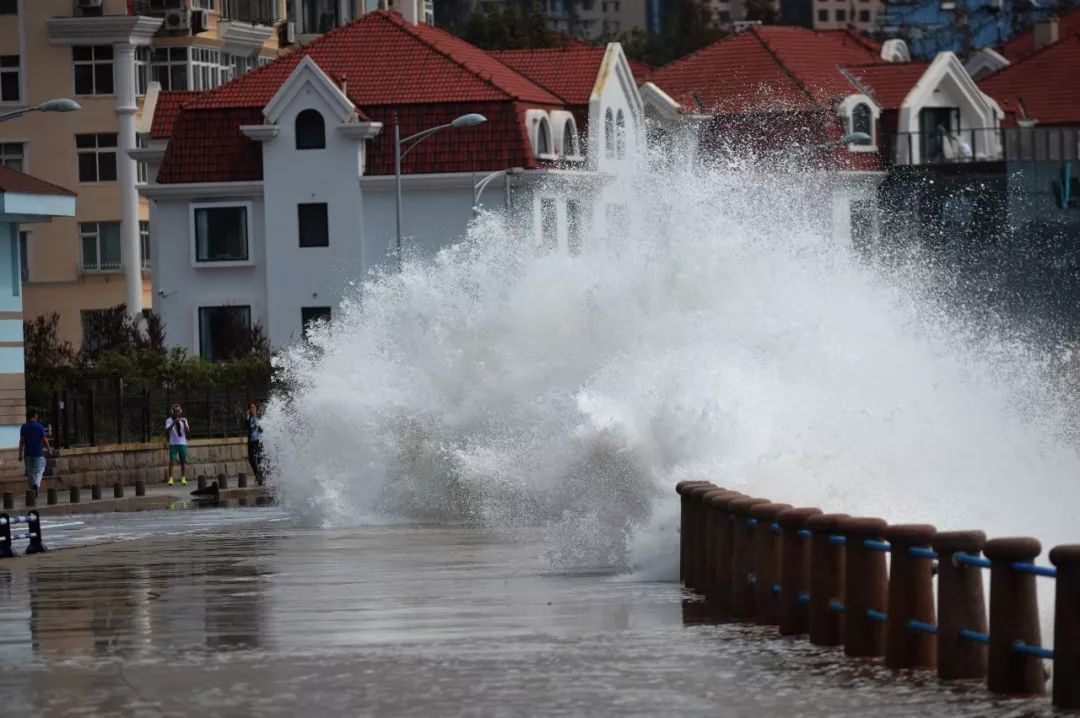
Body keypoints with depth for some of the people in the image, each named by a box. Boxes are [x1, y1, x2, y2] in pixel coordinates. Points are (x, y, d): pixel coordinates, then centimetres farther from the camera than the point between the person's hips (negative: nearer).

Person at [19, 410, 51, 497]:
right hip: (38, 453, -2)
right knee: (39, 470, -1)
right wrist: (49, 449, 13)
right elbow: (44, 440, -4)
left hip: (28, 453, 2)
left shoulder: (24, 427, -1)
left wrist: (20, 454, 2)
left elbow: (21, 441, -2)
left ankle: (32, 490, 18)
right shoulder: (40, 426, -7)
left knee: (30, 472, 12)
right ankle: (36, 484, -28)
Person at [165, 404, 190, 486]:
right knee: (172, 462, -9)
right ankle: (170, 479, -9)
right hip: (173, 443, -3)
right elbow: (167, 430, -15)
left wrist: (184, 423, -16)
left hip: (182, 443, 3)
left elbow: (188, 431, 0)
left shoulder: (184, 420, 9)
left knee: (183, 461, 3)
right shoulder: (169, 420, 1)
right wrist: (174, 423, -26)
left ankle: (183, 478, 9)